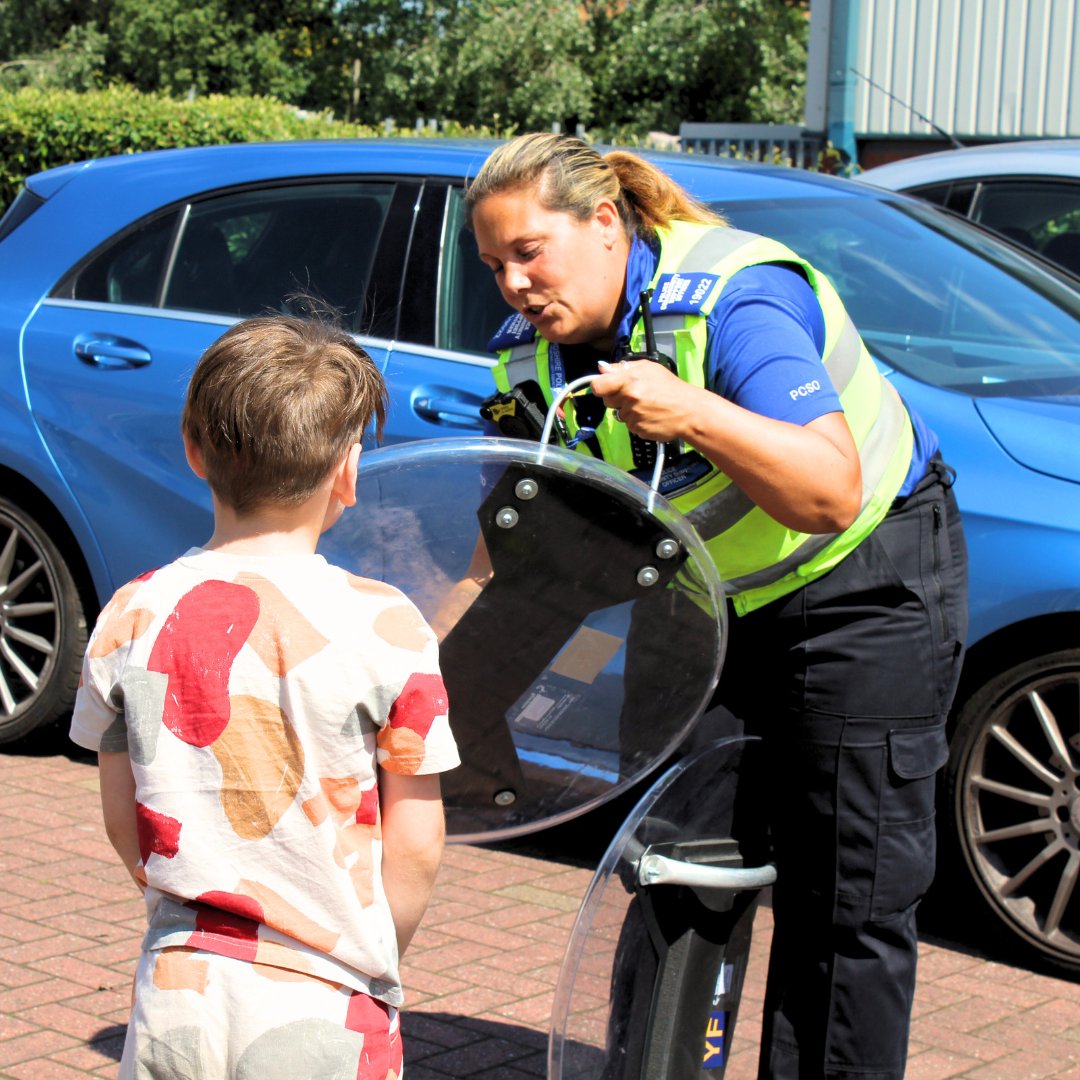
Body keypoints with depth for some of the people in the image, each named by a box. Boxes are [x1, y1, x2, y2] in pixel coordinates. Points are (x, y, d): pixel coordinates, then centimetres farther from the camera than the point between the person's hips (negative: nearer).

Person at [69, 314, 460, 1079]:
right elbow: (416, 849, -6)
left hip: (176, 992, 3)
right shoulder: (384, 627, -12)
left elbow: (123, 823, 7)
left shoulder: (132, 616, -3)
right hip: (324, 1014, -3)